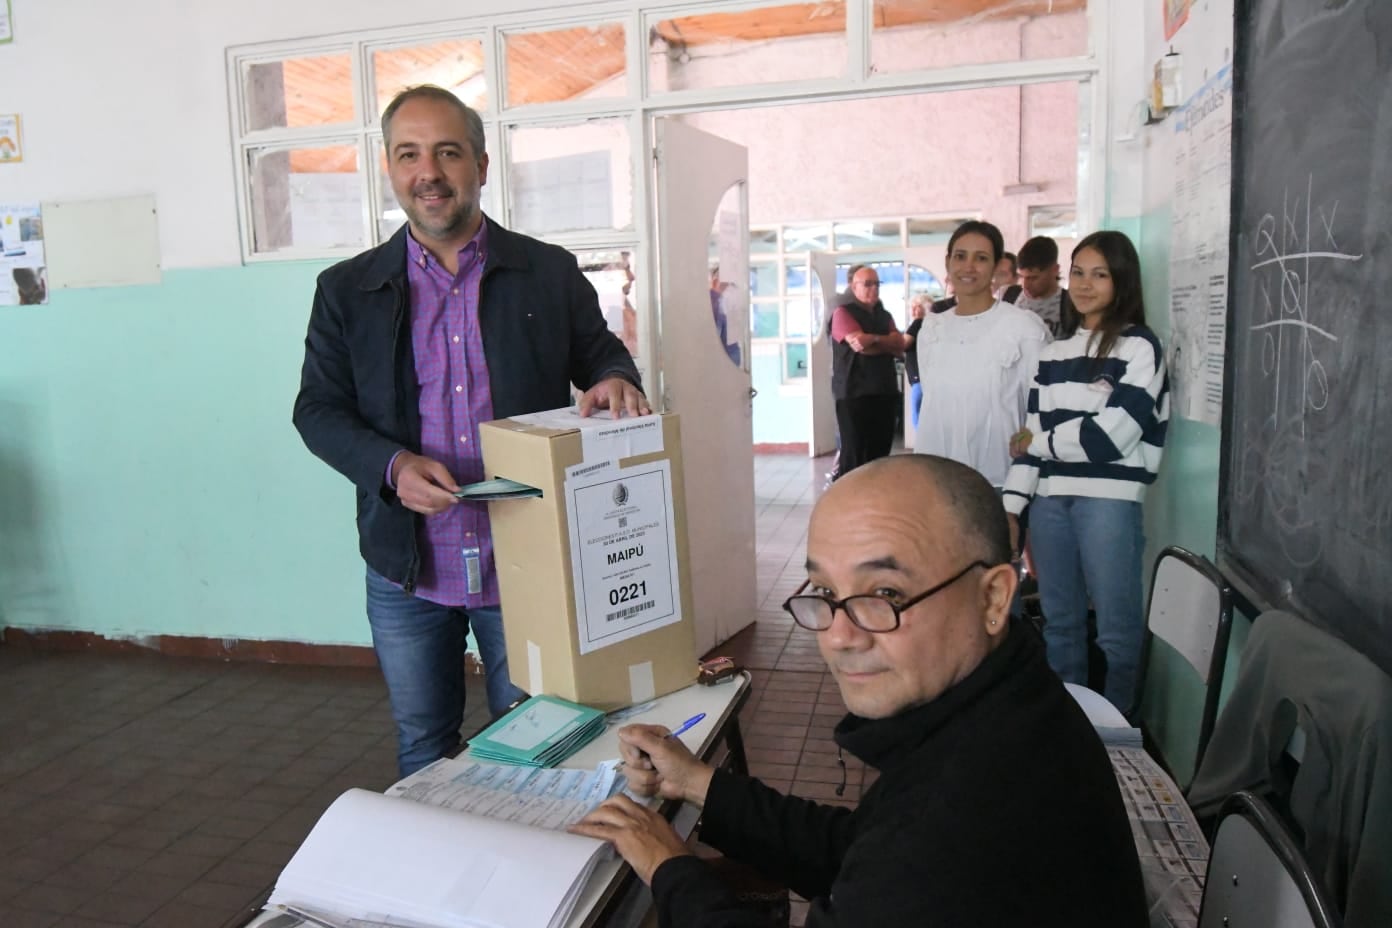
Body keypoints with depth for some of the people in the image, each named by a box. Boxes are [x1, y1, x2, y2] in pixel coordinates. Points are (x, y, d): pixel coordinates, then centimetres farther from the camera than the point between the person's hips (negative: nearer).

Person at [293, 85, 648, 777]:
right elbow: (317, 409, 3)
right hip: (407, 575, 2)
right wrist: (393, 465, -17)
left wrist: (613, 380, -16)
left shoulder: (551, 273, 1)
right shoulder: (346, 290, 3)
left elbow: (602, 354, 10)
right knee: (422, 755, 19)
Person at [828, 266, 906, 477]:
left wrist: (874, 339, -13)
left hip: (885, 392, 6)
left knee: (880, 453, 8)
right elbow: (859, 344, -16)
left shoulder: (884, 315, 18)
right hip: (853, 393, -6)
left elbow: (900, 346, 3)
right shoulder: (843, 312, -2)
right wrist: (887, 343, 0)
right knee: (853, 453, -4)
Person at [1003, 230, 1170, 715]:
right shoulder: (1055, 349, 15)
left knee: (1116, 625, 2)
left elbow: (1111, 434, -12)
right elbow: (1032, 432, 12)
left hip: (1109, 499, -5)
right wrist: (1012, 504, 3)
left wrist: (1038, 441, 0)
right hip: (1049, 498, 6)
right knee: (1059, 619, 14)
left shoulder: (1140, 347, -2)